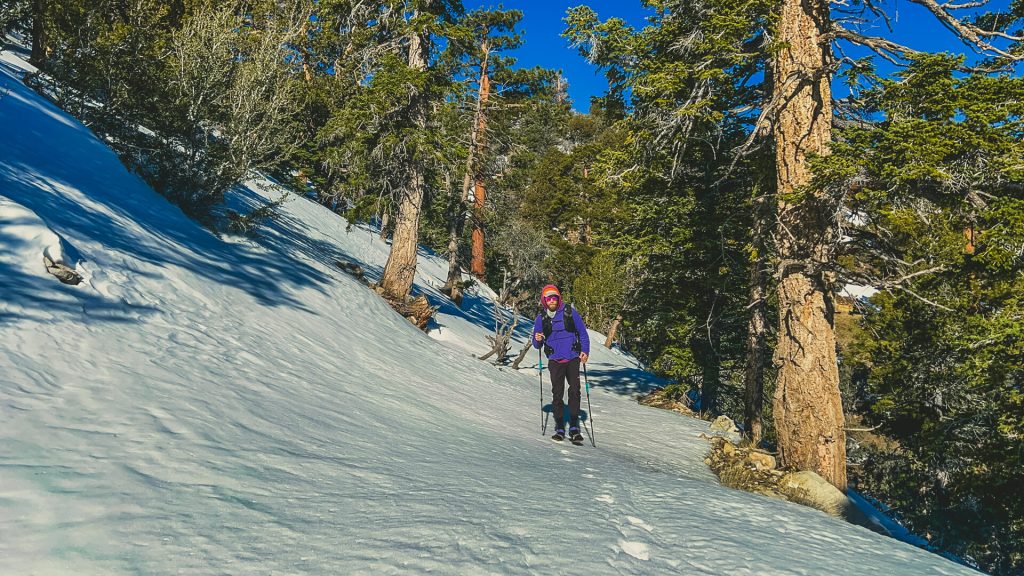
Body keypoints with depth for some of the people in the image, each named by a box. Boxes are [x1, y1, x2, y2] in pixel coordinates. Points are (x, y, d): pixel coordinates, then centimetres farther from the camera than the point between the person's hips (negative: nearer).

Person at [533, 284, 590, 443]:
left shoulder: (570, 312, 0)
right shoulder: (541, 318, 5)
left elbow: (583, 333, 5)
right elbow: (537, 345, 10)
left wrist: (585, 351, -6)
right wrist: (538, 340, -13)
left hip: (572, 359, -1)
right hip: (555, 361, 1)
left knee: (574, 391, -7)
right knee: (557, 394, 1)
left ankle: (574, 427, 0)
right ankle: (560, 428, 8)